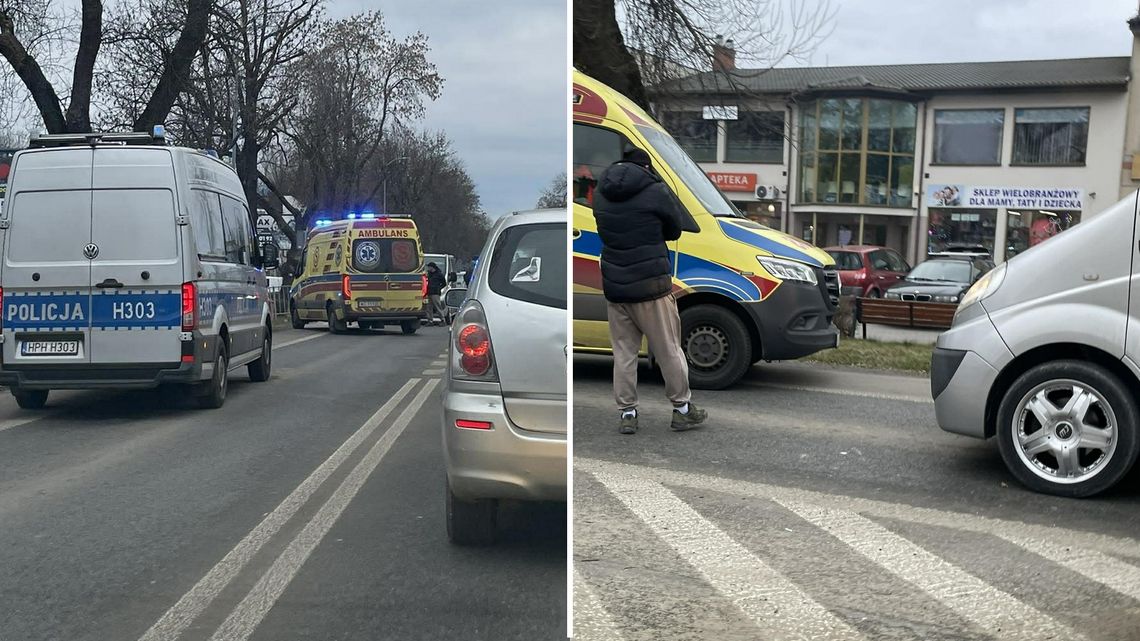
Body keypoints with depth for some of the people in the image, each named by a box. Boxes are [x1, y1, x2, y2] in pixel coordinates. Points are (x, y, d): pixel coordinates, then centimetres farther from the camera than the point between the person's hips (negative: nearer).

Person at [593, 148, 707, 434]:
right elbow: (675, 227, 1)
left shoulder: (600, 194, 7)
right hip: (650, 286, -5)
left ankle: (627, 414, 13)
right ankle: (682, 409, 16)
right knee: (669, 350, 7)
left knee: (623, 351, 12)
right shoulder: (656, 192, -10)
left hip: (614, 286, 5)